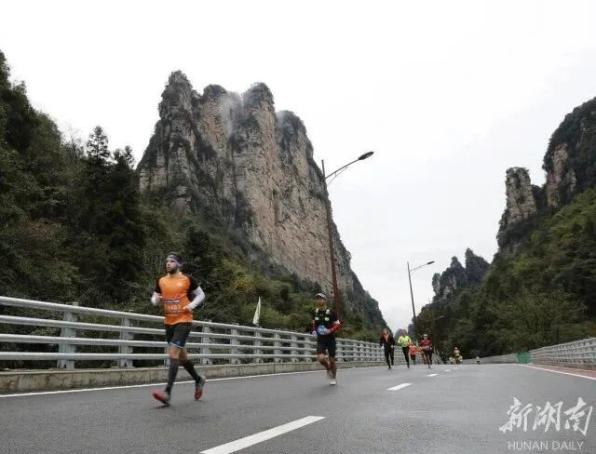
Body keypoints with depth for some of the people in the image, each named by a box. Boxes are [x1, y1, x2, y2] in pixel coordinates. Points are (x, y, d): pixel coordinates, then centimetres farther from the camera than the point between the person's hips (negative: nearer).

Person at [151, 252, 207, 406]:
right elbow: (155, 300, 15)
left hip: (183, 321, -6)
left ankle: (167, 393, -17)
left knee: (173, 354, -17)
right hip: (169, 322, 6)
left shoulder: (187, 279, -5)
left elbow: (201, 294, 4)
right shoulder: (161, 281, 7)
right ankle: (198, 379, 37)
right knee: (181, 355, 16)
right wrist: (156, 299, -8)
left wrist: (192, 305, -13)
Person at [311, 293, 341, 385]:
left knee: (331, 359, 6)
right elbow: (313, 323, 19)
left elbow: (338, 325, -9)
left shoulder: (330, 312, -12)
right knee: (320, 358, -17)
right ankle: (328, 369, 16)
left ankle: (334, 378, 30)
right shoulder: (315, 312, 2)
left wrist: (330, 330, -25)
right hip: (320, 340, 3)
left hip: (330, 339, -2)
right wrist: (313, 331, 1)